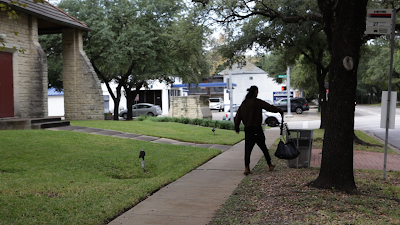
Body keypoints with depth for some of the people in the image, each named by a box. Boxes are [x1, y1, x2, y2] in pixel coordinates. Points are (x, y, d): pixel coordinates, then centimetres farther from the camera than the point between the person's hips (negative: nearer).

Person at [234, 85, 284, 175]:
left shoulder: (243, 104, 8)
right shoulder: (257, 102, -8)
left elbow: (238, 117, 8)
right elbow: (269, 107, -9)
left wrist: (237, 128, 15)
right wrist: (280, 111, 4)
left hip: (247, 129, 4)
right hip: (257, 129, -4)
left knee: (248, 149, 5)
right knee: (263, 147, 10)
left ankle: (246, 168, -3)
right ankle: (270, 165, 22)